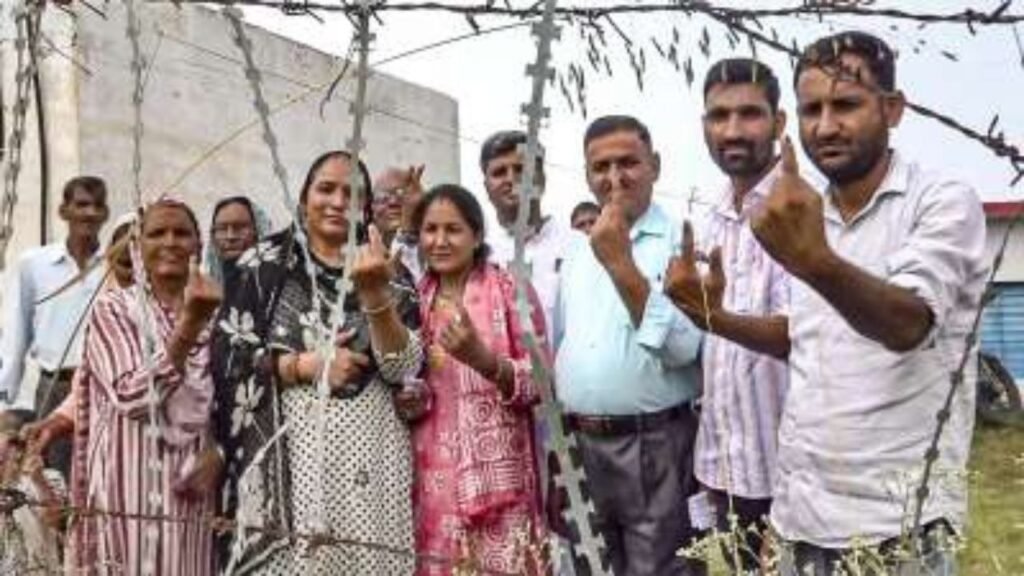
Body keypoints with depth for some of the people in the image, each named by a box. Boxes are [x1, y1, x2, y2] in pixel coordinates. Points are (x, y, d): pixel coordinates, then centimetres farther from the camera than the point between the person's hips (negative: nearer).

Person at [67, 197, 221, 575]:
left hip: (197, 491, 3)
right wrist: (189, 324, -23)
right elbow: (130, 397, -16)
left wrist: (218, 454, -7)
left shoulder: (217, 314, 9)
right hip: (133, 487, -3)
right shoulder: (113, 309, -1)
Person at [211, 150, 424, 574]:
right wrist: (305, 366, -9)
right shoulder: (267, 264, 5)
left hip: (371, 455, 2)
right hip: (288, 454, -1)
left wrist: (374, 293, -15)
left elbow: (405, 367, -3)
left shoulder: (386, 272, 9)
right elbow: (226, 356, 0)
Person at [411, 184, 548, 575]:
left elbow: (540, 382, -7)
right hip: (431, 473, 4)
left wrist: (482, 358, -23)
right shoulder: (415, 299, 10)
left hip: (495, 472, -3)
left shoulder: (510, 289, -3)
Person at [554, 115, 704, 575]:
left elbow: (683, 346, -19)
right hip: (587, 443, 6)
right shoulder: (577, 251, 11)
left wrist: (621, 264, -21)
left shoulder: (680, 240, -9)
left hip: (656, 446, -6)